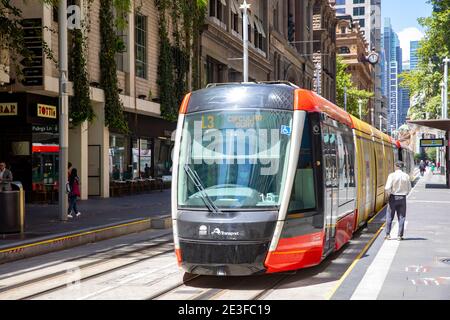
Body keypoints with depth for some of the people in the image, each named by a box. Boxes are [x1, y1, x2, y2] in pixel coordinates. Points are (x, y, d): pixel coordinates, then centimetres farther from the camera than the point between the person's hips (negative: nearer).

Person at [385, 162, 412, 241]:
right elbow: (409, 189, 2)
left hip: (393, 198, -2)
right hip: (402, 198, 2)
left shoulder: (392, 175, -12)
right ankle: (400, 235, 8)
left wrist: (389, 193, 3)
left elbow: (387, 188, -17)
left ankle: (388, 235, 11)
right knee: (401, 217, 7)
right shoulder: (406, 176, -2)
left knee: (389, 216, 9)